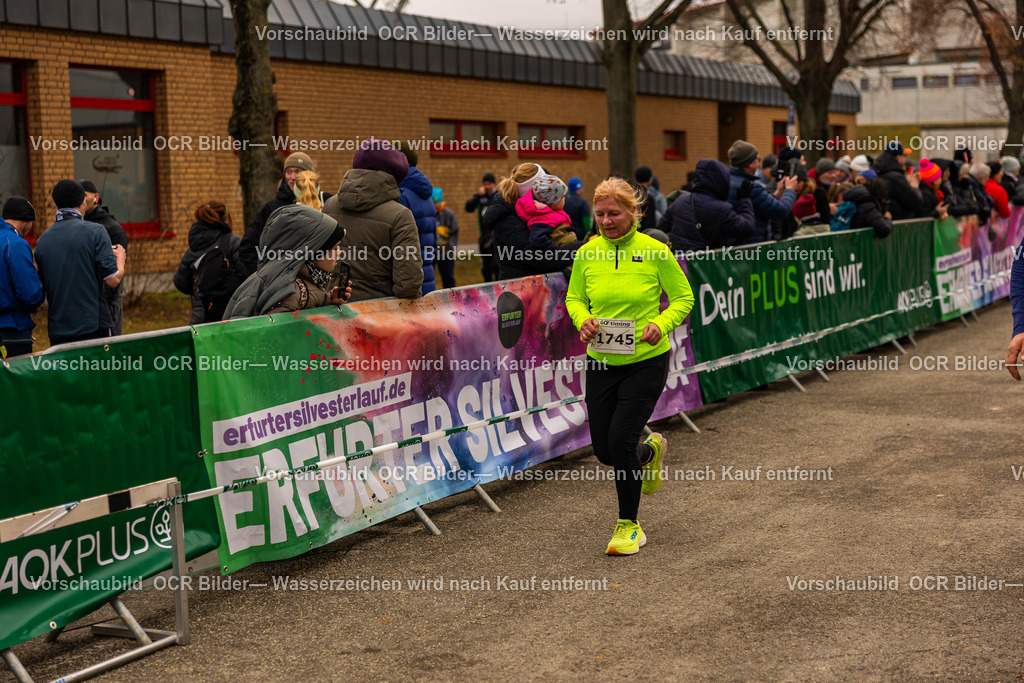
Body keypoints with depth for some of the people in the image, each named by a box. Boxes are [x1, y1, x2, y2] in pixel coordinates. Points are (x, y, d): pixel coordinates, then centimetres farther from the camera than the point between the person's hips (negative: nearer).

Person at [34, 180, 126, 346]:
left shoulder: (42, 240, 7)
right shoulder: (95, 231, -7)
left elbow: (44, 286, 17)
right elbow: (113, 280, -9)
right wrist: (120, 257, 13)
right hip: (94, 327, -4)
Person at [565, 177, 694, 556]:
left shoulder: (655, 251, -10)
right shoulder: (587, 254, -1)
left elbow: (683, 297, -1)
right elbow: (574, 297, 11)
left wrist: (660, 325, -19)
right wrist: (582, 319, -11)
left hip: (646, 361, -4)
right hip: (601, 362, 4)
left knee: (621, 439, -13)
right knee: (603, 449, 8)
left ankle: (629, 526, 7)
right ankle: (649, 450, 45)